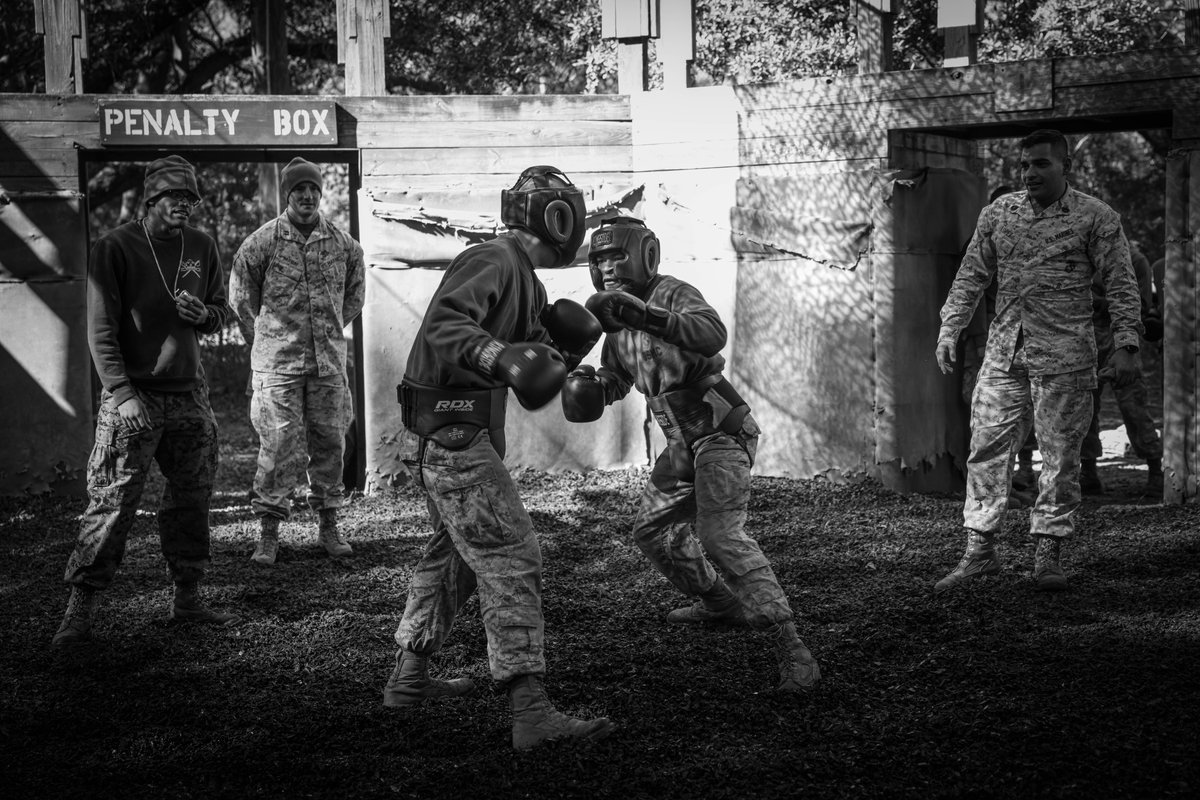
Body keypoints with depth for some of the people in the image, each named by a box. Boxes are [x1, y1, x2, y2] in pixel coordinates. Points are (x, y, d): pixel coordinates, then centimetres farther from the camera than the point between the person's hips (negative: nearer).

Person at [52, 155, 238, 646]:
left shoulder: (202, 248, 8)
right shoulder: (115, 248, -8)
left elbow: (220, 312, 19)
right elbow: (101, 330, -10)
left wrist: (203, 314, -6)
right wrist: (124, 393, -18)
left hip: (189, 394, 5)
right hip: (132, 395, -5)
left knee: (191, 499, 9)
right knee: (112, 503, -7)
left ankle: (188, 599, 21)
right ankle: (80, 609, -3)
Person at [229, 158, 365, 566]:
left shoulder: (344, 244, 5)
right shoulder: (261, 243, -4)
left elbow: (354, 296, 19)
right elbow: (241, 299, 5)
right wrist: (266, 342, 7)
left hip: (329, 361, 3)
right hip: (277, 363, -3)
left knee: (330, 441, 8)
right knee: (279, 444, -6)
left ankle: (329, 524, 21)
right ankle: (269, 532, 1)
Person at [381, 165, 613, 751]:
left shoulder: (524, 277, 17)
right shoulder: (493, 263, -13)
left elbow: (529, 383, 19)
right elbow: (443, 325, -30)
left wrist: (563, 352, 2)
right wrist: (498, 357, -44)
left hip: (456, 437, 11)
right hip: (452, 436, -11)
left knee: (455, 552, 24)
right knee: (511, 560, -13)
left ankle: (409, 678, 36)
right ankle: (531, 713, -17)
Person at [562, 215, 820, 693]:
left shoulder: (673, 294, -17)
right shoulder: (617, 319, 10)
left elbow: (712, 334, -38)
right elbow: (615, 380, 22)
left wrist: (644, 314, -47)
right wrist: (588, 387, -1)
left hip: (721, 433, -10)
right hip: (683, 443, 10)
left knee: (720, 535, -25)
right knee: (652, 530, 20)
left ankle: (792, 651, -32)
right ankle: (719, 602, 42)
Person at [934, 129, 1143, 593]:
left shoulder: (1095, 218, 0)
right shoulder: (998, 213, 10)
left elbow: (1120, 285, -1)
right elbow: (971, 276, 15)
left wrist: (1126, 345, -8)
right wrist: (949, 329, 8)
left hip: (1065, 356, -3)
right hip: (1004, 351, 3)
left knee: (1060, 455, 0)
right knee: (987, 448, 0)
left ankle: (1048, 555, 7)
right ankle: (979, 550, 5)